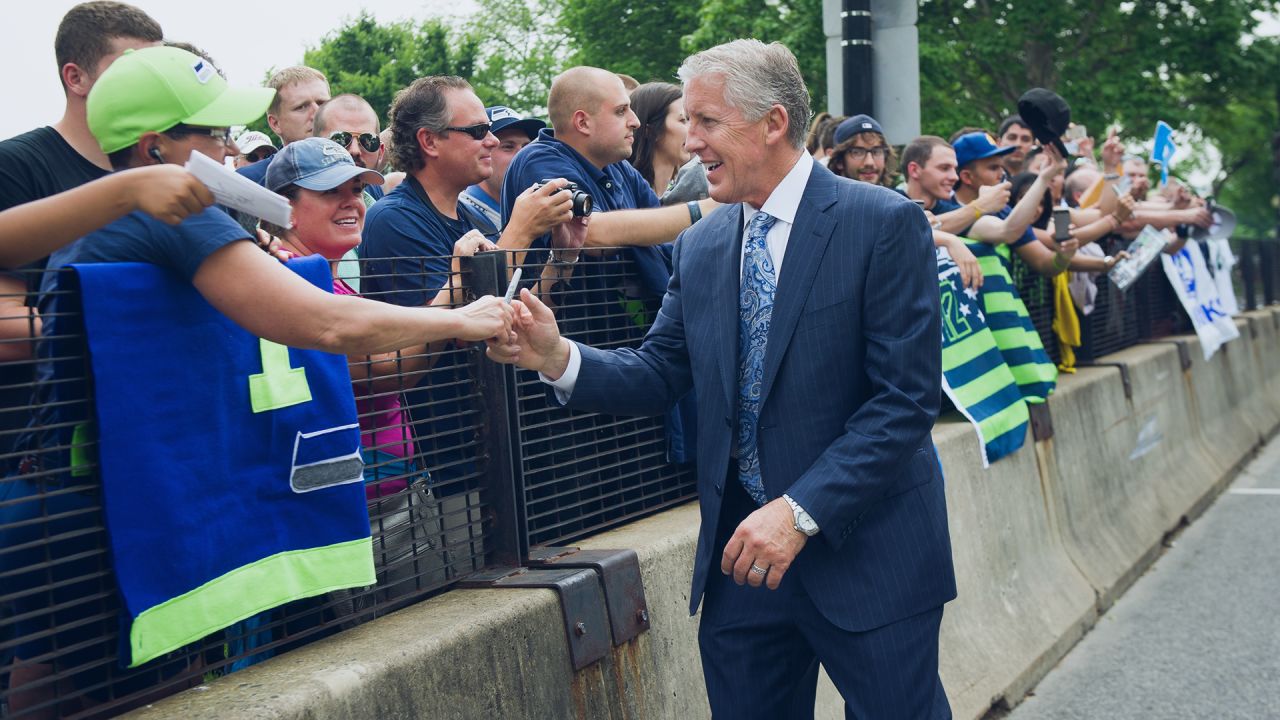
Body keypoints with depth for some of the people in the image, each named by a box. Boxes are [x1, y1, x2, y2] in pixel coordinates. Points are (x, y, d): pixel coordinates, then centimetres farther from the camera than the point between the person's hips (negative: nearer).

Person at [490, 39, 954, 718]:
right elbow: (658, 375, 7)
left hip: (865, 553, -4)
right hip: (742, 558, 5)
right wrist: (558, 356, -12)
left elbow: (906, 398, -14)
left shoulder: (884, 224, -9)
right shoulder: (700, 247, 8)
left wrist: (799, 510, -21)